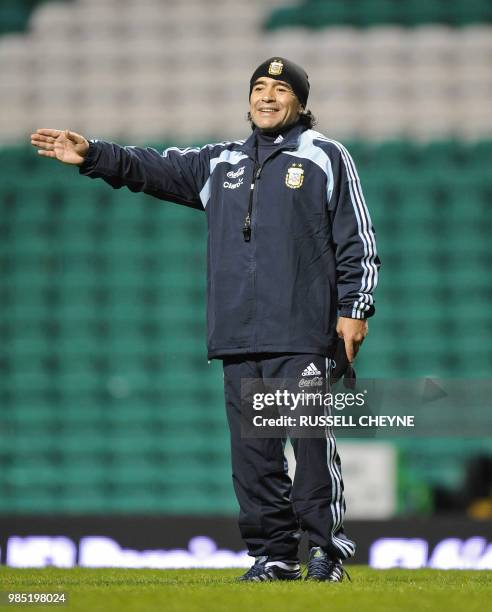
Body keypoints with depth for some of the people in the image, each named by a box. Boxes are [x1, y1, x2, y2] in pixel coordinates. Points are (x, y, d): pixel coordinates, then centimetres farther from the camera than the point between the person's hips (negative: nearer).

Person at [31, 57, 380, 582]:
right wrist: (92, 155, 0)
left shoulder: (327, 158, 7)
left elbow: (358, 242, 3)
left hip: (301, 335, -5)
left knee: (311, 440, -10)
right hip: (237, 336, 5)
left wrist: (354, 308, -5)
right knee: (252, 450, 3)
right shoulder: (221, 162, 20)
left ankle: (326, 548, -3)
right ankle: (273, 554, 8)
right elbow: (155, 169, 13)